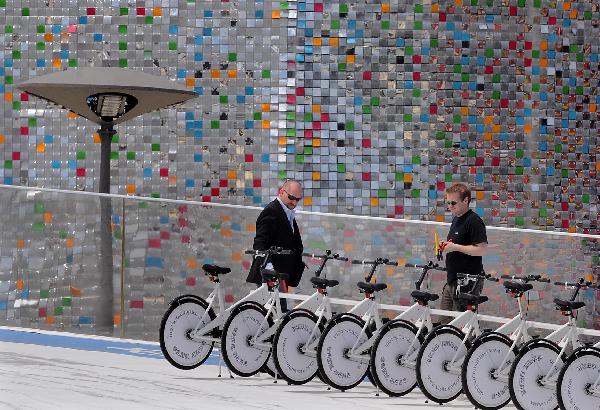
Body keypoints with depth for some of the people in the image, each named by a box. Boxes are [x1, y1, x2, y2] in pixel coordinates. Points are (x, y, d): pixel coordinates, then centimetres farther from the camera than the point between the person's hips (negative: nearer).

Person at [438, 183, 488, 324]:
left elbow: (481, 249, -22)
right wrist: (446, 246, 8)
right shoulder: (456, 219, 16)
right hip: (452, 281, 10)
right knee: (443, 322, 8)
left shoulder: (474, 221, -14)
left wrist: (455, 247, -19)